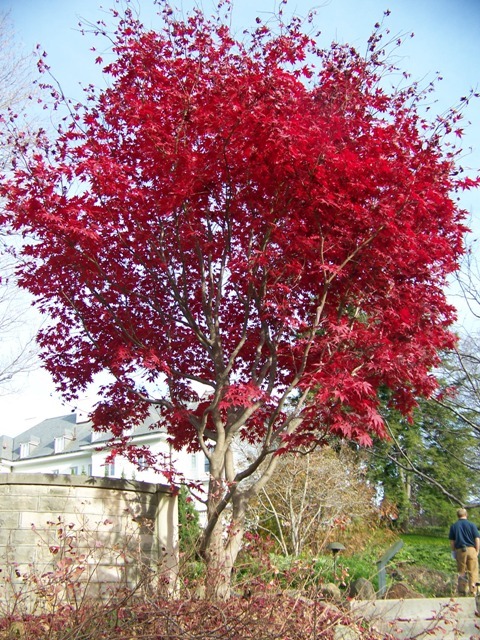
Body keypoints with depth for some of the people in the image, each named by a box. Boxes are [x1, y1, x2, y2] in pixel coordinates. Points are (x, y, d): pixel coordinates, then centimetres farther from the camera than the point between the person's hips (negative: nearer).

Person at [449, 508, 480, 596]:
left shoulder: (453, 526, 6)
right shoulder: (471, 525, 0)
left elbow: (452, 542, 5)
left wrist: (454, 552, 14)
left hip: (460, 550, 2)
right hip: (471, 549, -2)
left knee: (461, 572, 9)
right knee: (473, 571, 4)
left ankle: (462, 592, 12)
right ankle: (473, 591, 0)